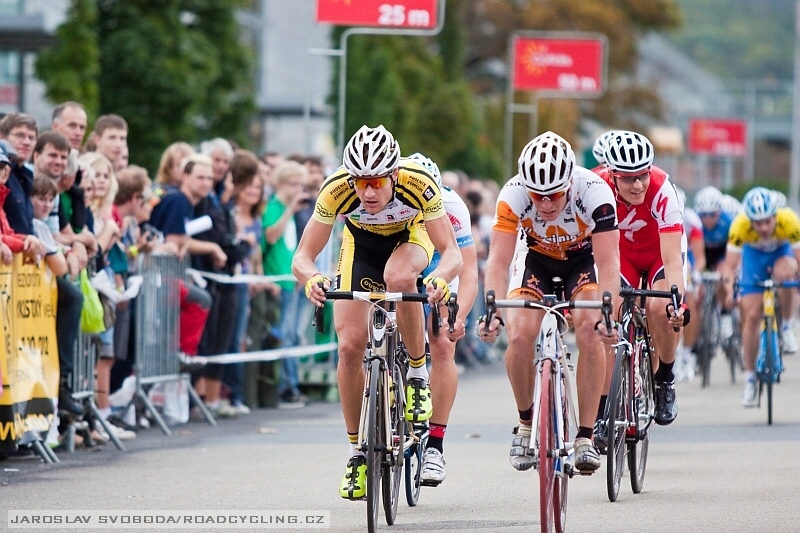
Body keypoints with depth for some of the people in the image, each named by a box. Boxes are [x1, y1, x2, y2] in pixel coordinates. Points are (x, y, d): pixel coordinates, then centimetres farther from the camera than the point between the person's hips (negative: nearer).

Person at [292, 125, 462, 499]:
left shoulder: (419, 186, -36)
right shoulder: (336, 190, -33)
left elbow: (452, 252, -35)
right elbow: (302, 256, -29)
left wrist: (440, 278, -57)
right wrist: (312, 279, -52)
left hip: (409, 237, -1)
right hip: (361, 243, 2)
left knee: (399, 277, -37)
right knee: (350, 346, -11)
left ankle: (418, 373, -15)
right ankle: (358, 451, 4)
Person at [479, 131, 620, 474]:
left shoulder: (595, 192, -34)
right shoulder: (513, 195, -31)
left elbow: (608, 263, -36)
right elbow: (498, 261, -33)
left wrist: (607, 313, -51)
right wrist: (494, 312, -49)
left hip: (583, 258, -1)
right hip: (536, 258, 1)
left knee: (589, 331, -25)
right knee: (519, 336, -21)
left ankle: (586, 437, -17)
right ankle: (526, 423, 3)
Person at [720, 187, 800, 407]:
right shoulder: (740, 226, -35)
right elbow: (730, 265, -33)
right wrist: (729, 290, -51)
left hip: (782, 251, -1)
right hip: (754, 254, 1)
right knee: (751, 316, -8)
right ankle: (750, 379, 5)